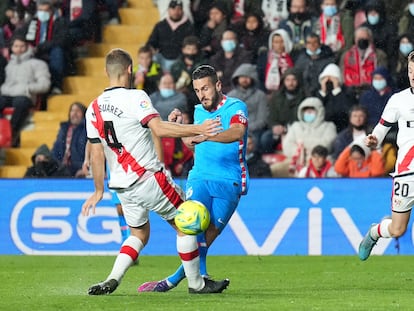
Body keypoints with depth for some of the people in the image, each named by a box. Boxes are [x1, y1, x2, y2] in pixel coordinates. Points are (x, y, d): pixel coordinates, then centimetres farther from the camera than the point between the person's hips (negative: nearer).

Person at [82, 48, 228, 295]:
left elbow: (97, 153, 8)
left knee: (139, 234, 22)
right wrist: (197, 129, -27)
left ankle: (112, 280, 4)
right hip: (149, 178, -6)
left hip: (122, 186, 7)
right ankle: (196, 283, 14)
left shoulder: (94, 108, 6)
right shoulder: (135, 97, -12)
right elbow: (159, 129, -26)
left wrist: (99, 191, 16)